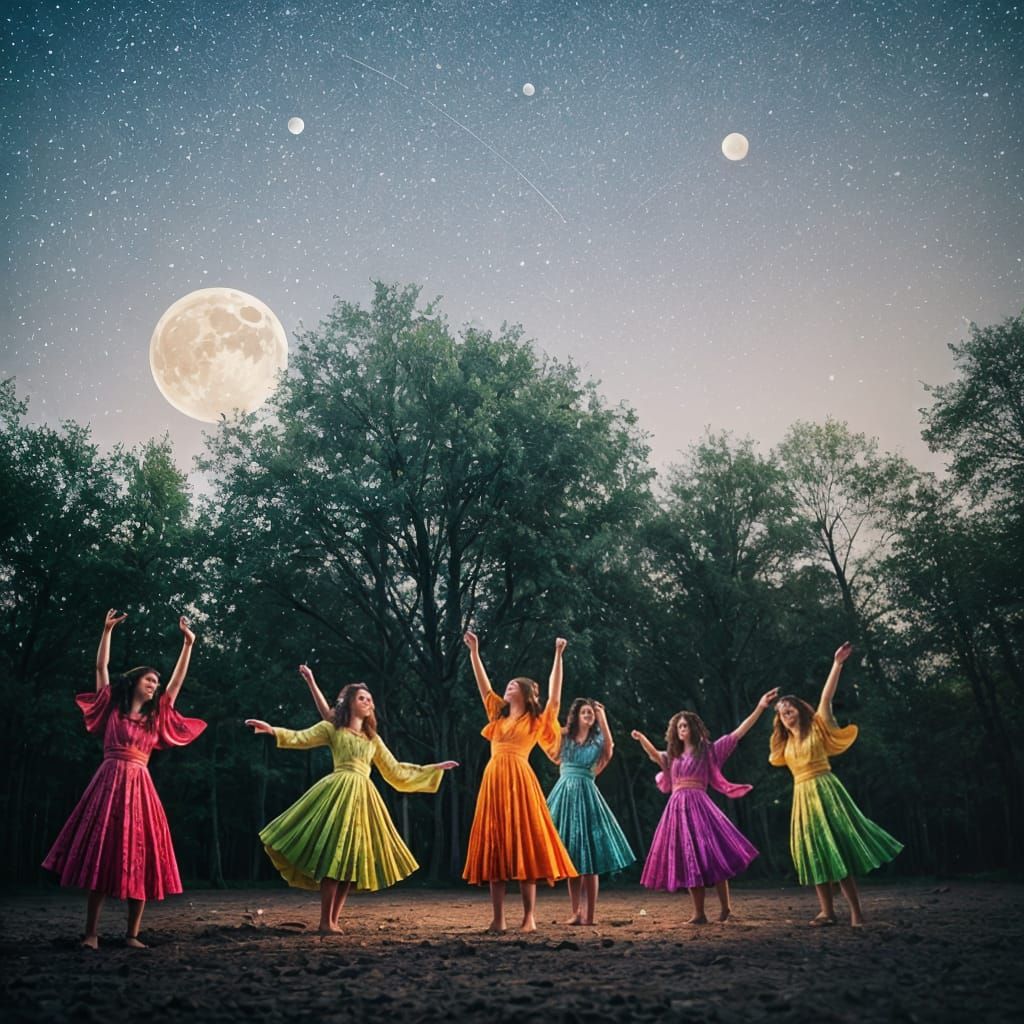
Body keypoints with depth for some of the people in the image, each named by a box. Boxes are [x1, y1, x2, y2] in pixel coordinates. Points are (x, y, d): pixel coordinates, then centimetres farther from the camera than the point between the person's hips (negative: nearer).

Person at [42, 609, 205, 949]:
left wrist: (187, 644, 15)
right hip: (108, 782, -2)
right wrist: (107, 630, 3)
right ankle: (91, 933, 2)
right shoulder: (112, 707, 10)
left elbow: (177, 681, 17)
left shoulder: (156, 716, 16)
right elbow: (101, 667, 8)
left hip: (139, 786, 2)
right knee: (100, 856, -3)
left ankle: (132, 933, 4)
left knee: (139, 859, -1)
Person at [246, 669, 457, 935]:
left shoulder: (373, 738, 23)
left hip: (363, 797, 5)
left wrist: (435, 768, 26)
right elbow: (299, 738, -1)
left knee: (352, 859, 1)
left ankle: (334, 920, 7)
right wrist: (271, 730, -19)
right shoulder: (332, 728, 10)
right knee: (334, 856, -13)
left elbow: (395, 770, 26)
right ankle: (325, 922, -7)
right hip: (339, 792, -5)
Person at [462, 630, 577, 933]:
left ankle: (530, 917, 0)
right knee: (494, 849, 3)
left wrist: (558, 656, -5)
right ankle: (498, 919, 7)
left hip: (519, 780, -5)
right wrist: (474, 652, 20)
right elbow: (484, 687, 23)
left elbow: (555, 696, -3)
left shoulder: (536, 721, 7)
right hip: (494, 780, 5)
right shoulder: (498, 715, 20)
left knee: (523, 845, -6)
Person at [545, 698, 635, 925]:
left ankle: (589, 915, -2)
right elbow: (555, 756, -5)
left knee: (589, 862, -5)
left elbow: (609, 749, -15)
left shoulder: (597, 741, 7)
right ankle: (576, 912, 13)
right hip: (565, 793, 2)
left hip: (586, 795, -2)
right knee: (570, 861, 6)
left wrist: (602, 718, -15)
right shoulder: (564, 737, 9)